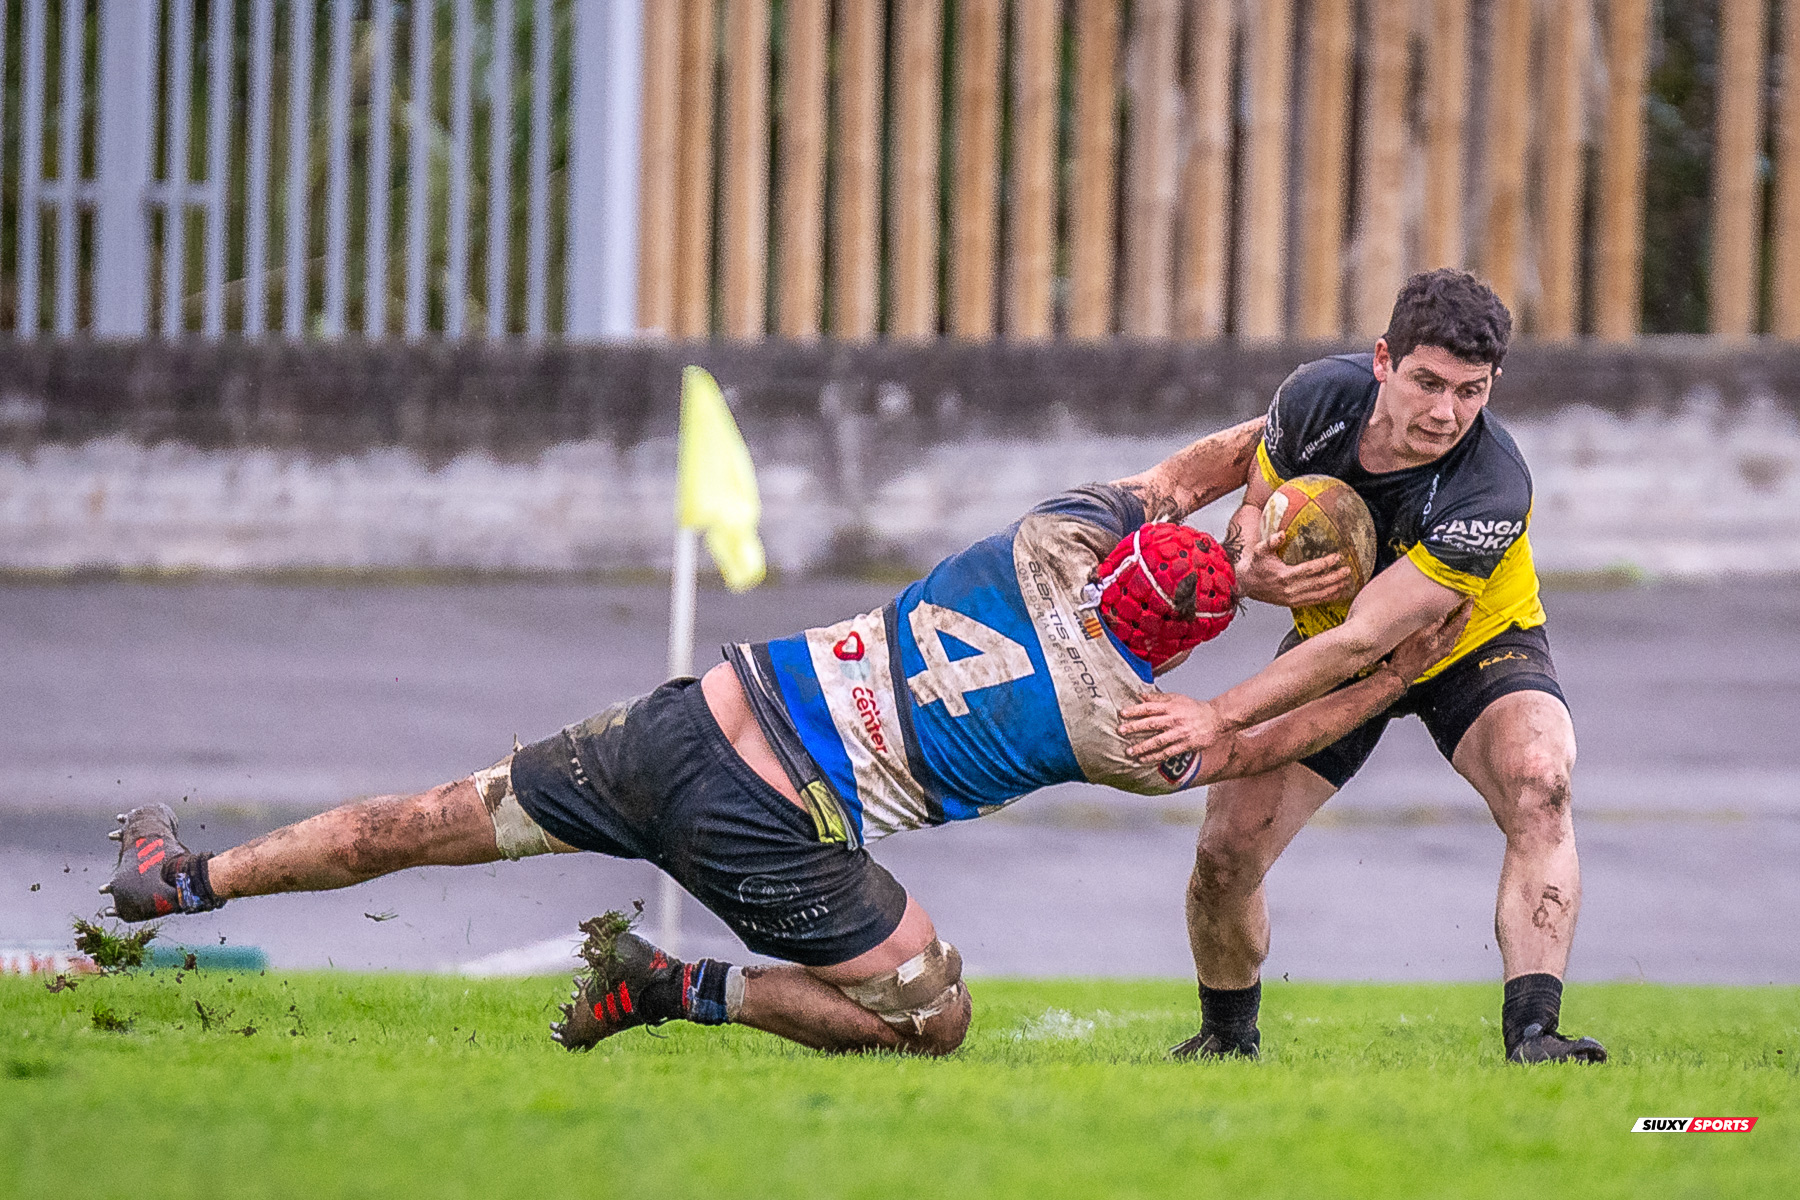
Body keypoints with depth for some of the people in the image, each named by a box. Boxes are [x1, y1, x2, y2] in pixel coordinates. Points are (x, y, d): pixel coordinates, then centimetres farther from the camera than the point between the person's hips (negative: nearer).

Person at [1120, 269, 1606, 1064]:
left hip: (1475, 648, -3)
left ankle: (1531, 1033, -37)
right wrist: (1258, 572, -29)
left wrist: (1223, 717, -44)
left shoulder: (1491, 491, -38)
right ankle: (1227, 1037, 22)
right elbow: (1253, 509, -4)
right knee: (1226, 848, -7)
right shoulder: (1317, 398, -24)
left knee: (1538, 782, -33)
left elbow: (1362, 640, -39)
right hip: (1332, 651, 3)